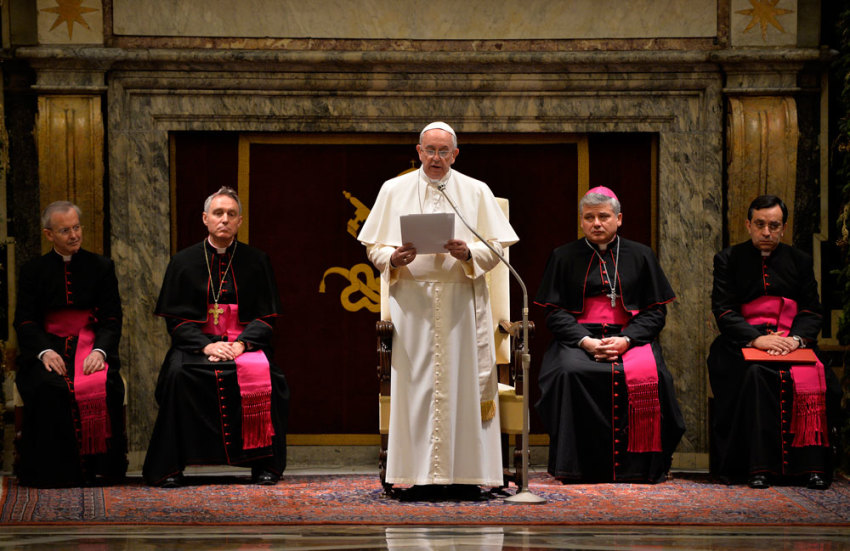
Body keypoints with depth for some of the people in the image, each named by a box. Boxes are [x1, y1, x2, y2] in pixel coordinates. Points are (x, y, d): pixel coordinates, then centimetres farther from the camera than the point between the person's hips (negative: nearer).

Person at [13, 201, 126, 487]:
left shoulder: (101, 267, 13)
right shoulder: (33, 271, 12)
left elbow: (111, 318, 6)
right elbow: (25, 320, 4)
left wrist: (100, 350, -14)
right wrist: (45, 351, -16)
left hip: (90, 345, 0)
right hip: (48, 348, 0)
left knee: (102, 386, -32)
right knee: (48, 387, -33)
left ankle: (99, 468, -21)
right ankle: (55, 470, -25)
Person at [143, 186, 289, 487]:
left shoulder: (256, 261, 8)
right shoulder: (184, 262, 8)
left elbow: (266, 316, 5)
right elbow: (176, 319, 3)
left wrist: (241, 343, -14)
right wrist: (206, 346, -14)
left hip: (245, 343, 0)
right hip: (196, 342, 0)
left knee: (260, 373, -33)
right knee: (178, 373, -32)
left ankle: (263, 464, -21)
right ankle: (170, 467, -25)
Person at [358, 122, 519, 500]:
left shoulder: (476, 192, 9)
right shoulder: (394, 191, 11)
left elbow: (495, 248, 6)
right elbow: (373, 246, 9)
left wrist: (468, 254, -14)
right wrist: (394, 259, -12)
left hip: (462, 301, 0)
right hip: (412, 301, 0)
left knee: (463, 382, -4)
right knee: (416, 386, -5)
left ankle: (465, 476, -2)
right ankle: (421, 478, -4)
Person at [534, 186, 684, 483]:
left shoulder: (641, 256, 13)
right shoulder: (564, 257, 12)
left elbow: (656, 312, 7)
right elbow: (555, 313, 5)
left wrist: (625, 340, -11)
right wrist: (586, 341, -13)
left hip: (631, 338, 0)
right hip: (579, 339, 0)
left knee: (647, 375, -32)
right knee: (570, 373, -34)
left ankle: (637, 466, -23)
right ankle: (577, 466, -27)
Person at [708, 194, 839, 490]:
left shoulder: (799, 261, 16)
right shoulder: (728, 260, 10)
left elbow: (812, 311, 9)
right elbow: (723, 311, -1)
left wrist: (796, 338, -13)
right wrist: (757, 339, -17)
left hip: (792, 341, 2)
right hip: (743, 343, -2)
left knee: (810, 377, -30)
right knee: (755, 374, -35)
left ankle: (811, 465, -28)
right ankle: (758, 466, -35)